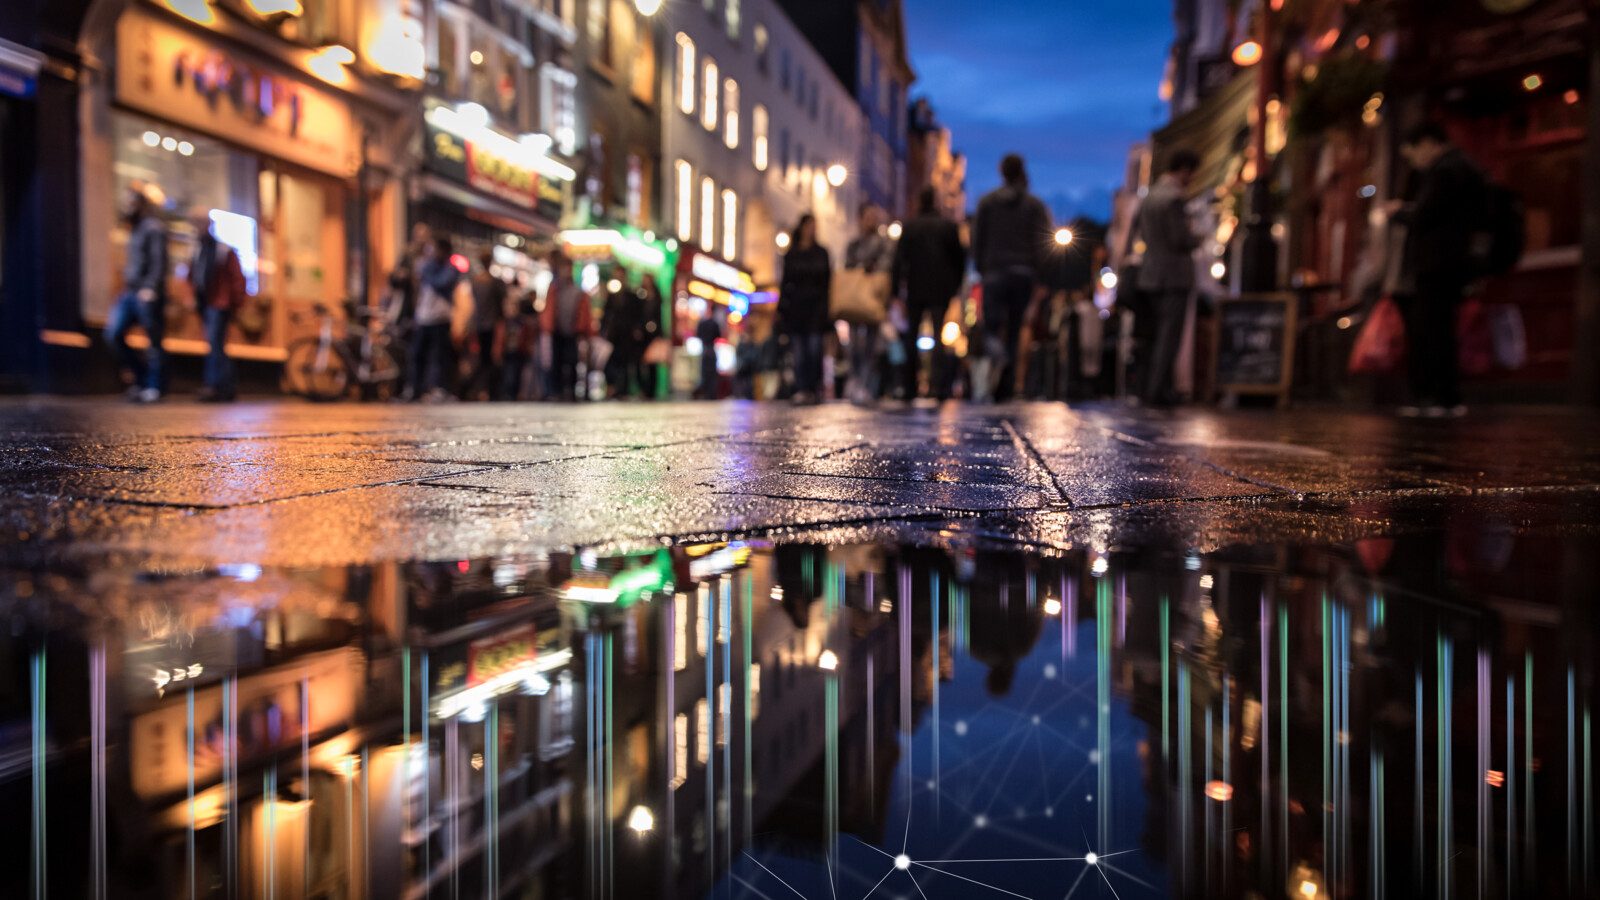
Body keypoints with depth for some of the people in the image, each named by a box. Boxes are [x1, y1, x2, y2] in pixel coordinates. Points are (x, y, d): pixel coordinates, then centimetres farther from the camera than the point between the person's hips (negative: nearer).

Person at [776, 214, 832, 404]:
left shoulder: (821, 252, 12)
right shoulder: (791, 254, 11)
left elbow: (827, 280, 9)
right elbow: (785, 281, 10)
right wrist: (781, 309, 3)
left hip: (816, 305, 0)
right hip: (795, 306, 0)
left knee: (814, 347, -9)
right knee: (799, 350, -4)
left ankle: (812, 389, -1)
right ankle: (801, 390, -4)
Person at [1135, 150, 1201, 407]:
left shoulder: (1150, 196, 12)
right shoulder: (1175, 197, -14)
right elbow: (1181, 239, -19)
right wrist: (1196, 238, 2)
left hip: (1151, 274, 8)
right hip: (1175, 275, -8)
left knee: (1158, 334, 14)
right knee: (1169, 335, -4)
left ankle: (1150, 388, 16)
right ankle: (1156, 392, -4)